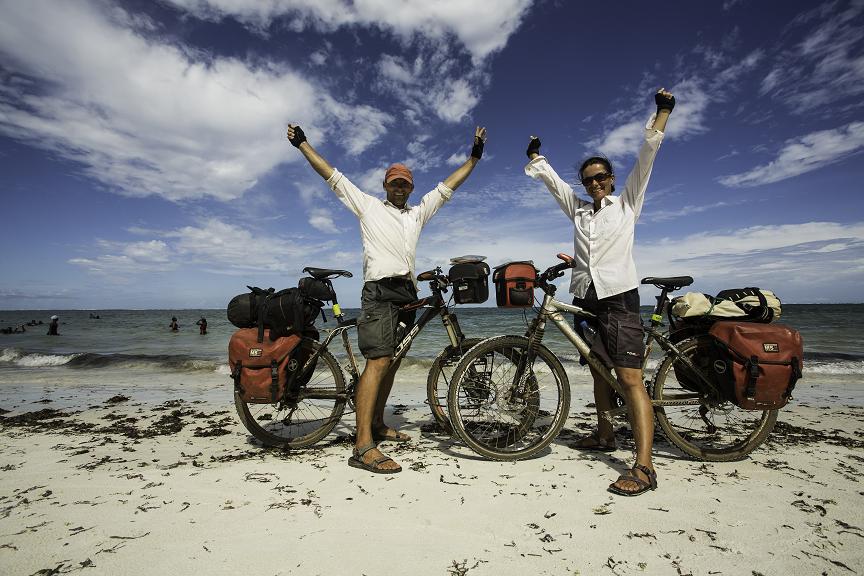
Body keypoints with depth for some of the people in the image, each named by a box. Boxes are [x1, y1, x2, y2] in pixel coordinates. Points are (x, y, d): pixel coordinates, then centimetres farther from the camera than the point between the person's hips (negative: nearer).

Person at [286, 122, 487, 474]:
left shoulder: (418, 213, 24)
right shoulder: (368, 205, 13)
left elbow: (448, 186, 24)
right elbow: (332, 176, 14)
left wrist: (474, 157, 23)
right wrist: (302, 144, 13)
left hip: (407, 293, 6)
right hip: (379, 290, -6)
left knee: (391, 361, 11)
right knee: (378, 361, -19)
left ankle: (378, 424, 25)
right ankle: (363, 447, -20)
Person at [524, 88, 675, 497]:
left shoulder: (627, 203, 10)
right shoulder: (578, 208, 18)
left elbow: (647, 155, 3)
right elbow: (549, 178, 23)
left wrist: (662, 111, -2)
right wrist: (534, 155, 27)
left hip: (619, 298, -5)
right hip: (585, 299, 5)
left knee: (629, 378, -13)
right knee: (599, 371, 15)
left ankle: (643, 467, -15)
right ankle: (604, 435, 31)